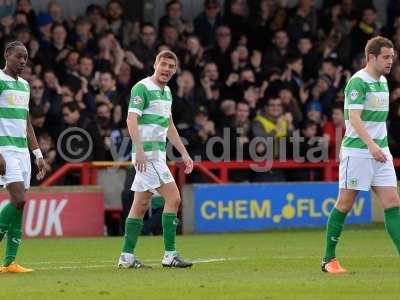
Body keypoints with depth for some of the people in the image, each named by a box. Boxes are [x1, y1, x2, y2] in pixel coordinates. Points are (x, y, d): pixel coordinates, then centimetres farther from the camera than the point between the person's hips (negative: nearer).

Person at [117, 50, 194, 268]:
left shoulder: (166, 91, 18)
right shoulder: (142, 88, -10)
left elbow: (169, 126, 26)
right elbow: (132, 120, -20)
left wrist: (184, 154, 24)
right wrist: (139, 150, -29)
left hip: (157, 155, 9)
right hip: (147, 154, -9)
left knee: (141, 205, 8)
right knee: (173, 198, -12)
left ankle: (127, 256, 10)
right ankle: (170, 254, -10)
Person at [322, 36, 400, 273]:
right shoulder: (358, 82, -12)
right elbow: (354, 117, -22)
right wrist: (371, 145, -34)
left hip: (380, 151, 7)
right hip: (357, 151, -7)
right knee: (345, 204, 0)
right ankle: (329, 259, 11)